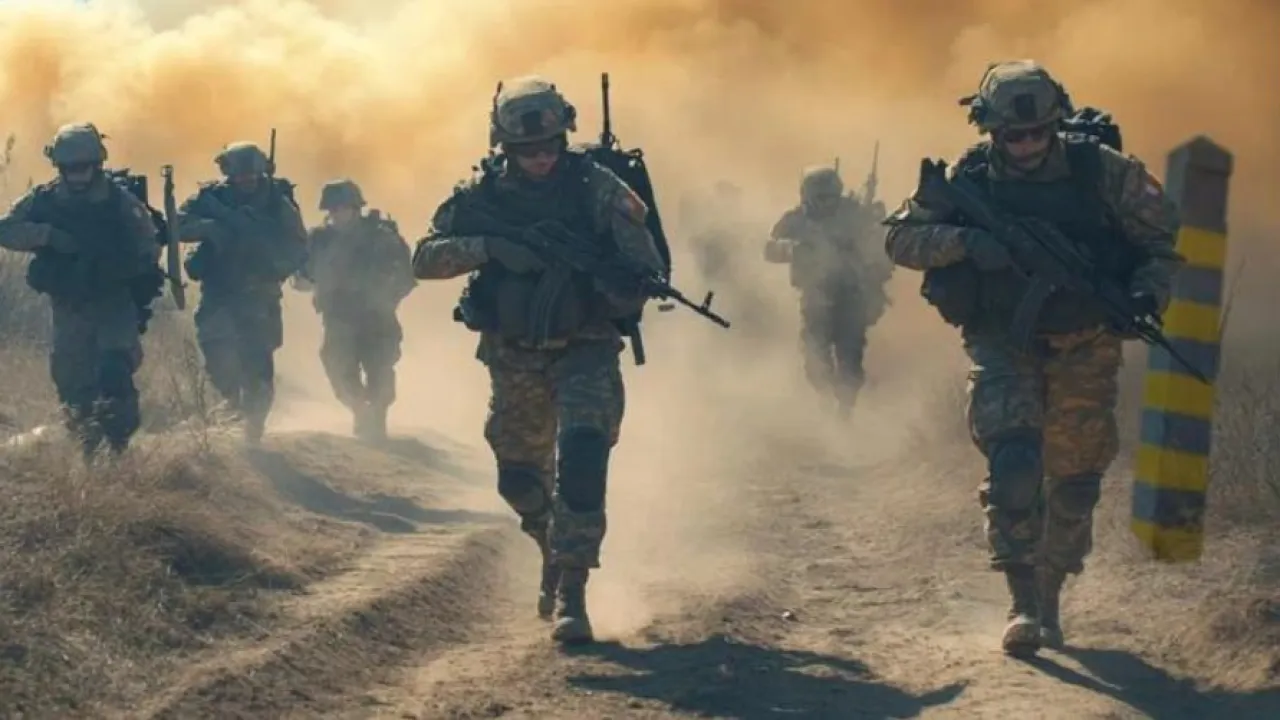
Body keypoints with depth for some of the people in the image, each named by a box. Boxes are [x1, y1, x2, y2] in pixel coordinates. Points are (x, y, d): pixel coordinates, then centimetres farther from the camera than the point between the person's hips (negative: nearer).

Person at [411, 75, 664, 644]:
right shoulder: (483, 193, -4)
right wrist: (488, 248, -26)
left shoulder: (596, 187, -8)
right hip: (514, 357, 3)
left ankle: (570, 593, -18)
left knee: (581, 460, -22)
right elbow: (424, 258, -10)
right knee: (520, 479, 11)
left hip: (585, 350, -3)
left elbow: (645, 267, -8)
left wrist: (627, 294, -31)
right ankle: (556, 550, 42)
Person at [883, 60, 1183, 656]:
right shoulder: (969, 178, -7)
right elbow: (901, 237, -7)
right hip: (1003, 345, -1)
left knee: (1075, 479, 6)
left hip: (1085, 346, 1)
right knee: (1014, 461, -21)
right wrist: (965, 242, -25)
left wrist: (1147, 294, -17)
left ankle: (1050, 598, 25)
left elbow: (1160, 232, 1)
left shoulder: (1100, 170, -9)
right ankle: (1023, 603, -19)